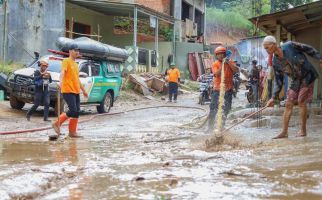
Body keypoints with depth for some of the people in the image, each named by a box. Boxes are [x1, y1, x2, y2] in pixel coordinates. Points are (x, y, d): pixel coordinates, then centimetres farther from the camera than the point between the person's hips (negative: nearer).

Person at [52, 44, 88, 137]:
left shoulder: (76, 64, 21)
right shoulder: (66, 61, -4)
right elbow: (62, 72, -21)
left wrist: (83, 90, 32)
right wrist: (61, 81, -40)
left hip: (76, 91, 8)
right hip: (68, 91, -8)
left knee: (77, 112, 4)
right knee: (73, 110, -15)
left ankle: (72, 131, 11)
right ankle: (57, 123, -1)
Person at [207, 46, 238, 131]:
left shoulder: (230, 62, 7)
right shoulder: (215, 64, 0)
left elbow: (236, 70, -8)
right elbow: (216, 74, -14)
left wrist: (228, 62, -17)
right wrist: (223, 65, -21)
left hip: (228, 89, 2)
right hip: (217, 89, -2)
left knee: (226, 109, 8)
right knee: (213, 109, -6)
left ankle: (222, 126, 20)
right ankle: (210, 126, 0)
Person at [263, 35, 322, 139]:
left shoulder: (290, 45, -20)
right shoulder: (275, 62, -6)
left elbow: (309, 49, -7)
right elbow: (278, 81, 1)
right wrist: (274, 98, -2)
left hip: (307, 76, -5)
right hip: (296, 81, 5)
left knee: (301, 101, -10)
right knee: (288, 104, 0)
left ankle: (303, 130, 2)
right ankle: (284, 132, 5)